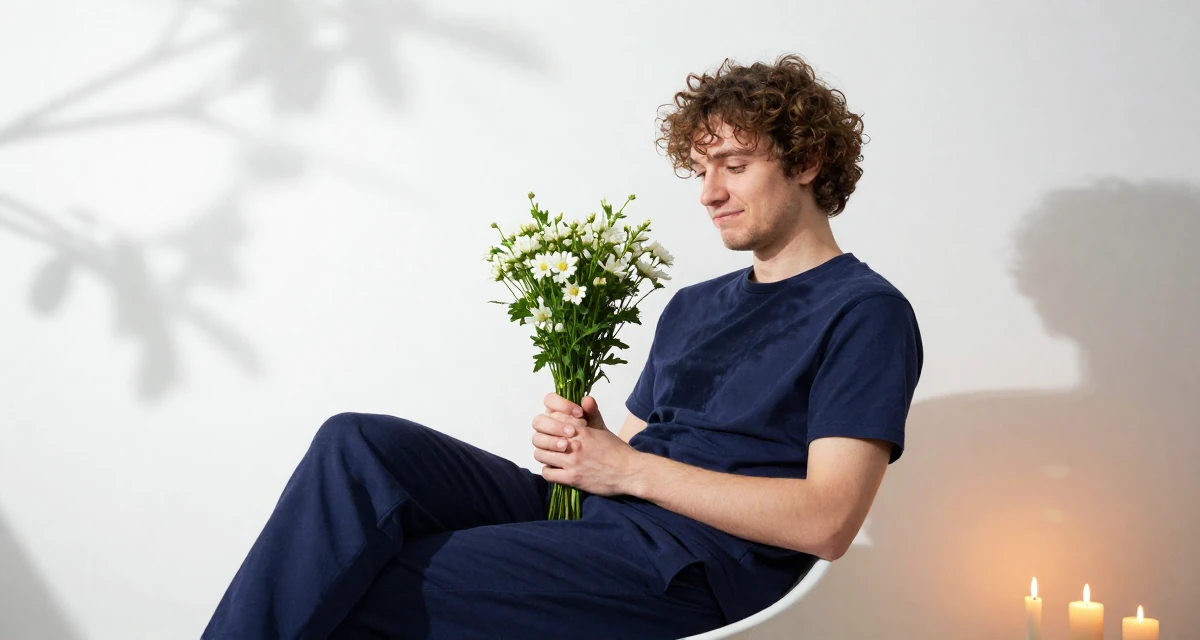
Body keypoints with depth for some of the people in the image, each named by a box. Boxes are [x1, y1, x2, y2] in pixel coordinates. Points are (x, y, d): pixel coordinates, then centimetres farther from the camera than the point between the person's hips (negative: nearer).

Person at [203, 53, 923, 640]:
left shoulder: (866, 314, -2)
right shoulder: (694, 306, 24)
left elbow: (826, 520, -14)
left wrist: (627, 467, -11)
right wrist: (585, 442, -3)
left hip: (688, 557, -8)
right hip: (584, 512, 8)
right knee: (358, 445, -16)